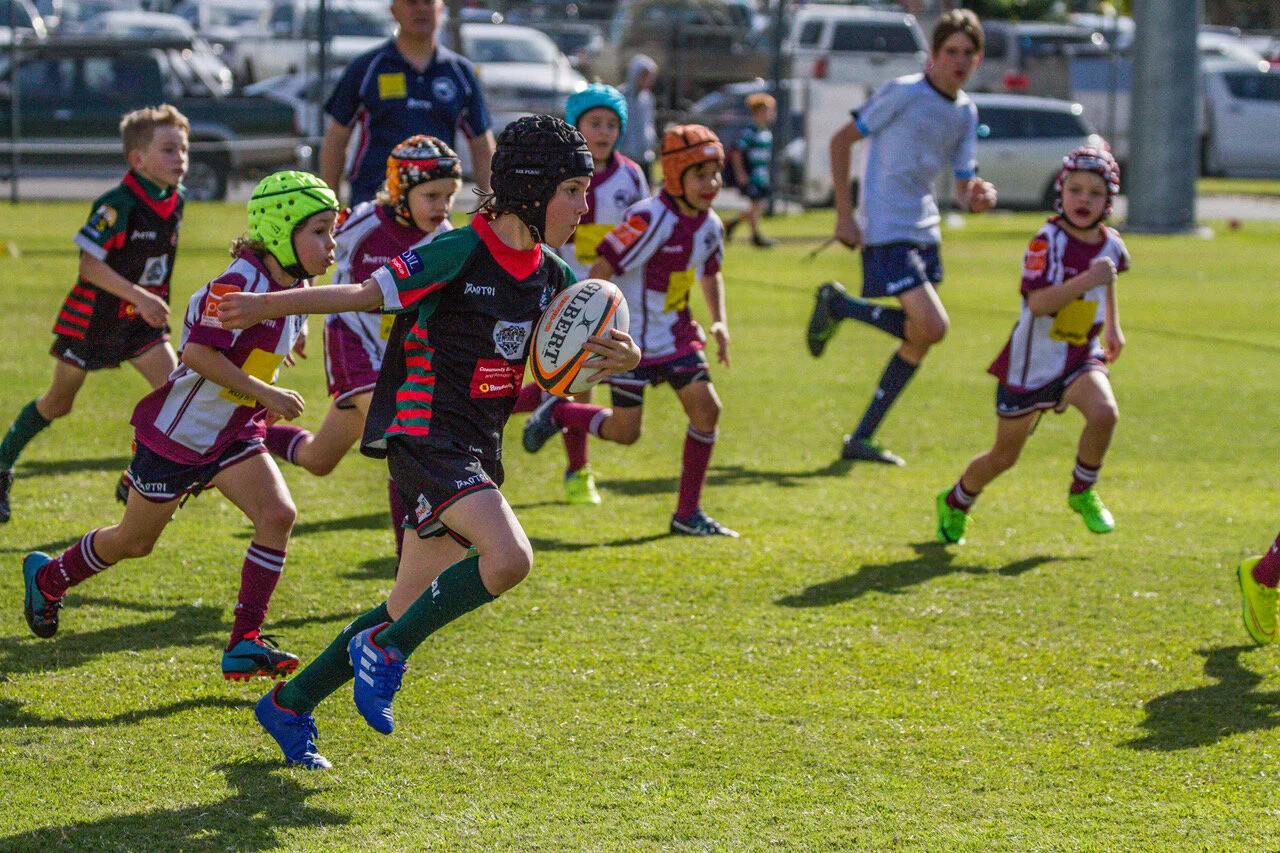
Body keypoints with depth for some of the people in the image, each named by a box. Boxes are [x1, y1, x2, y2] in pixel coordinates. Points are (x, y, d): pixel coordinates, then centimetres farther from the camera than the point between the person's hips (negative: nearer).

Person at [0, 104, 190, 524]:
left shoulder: (175, 202, -1)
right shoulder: (118, 204, -25)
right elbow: (89, 264, -27)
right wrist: (139, 296, -32)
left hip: (140, 320, 6)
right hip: (93, 316, -6)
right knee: (58, 403, 9)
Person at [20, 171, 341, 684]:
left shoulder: (296, 287, 1)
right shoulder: (240, 282, -26)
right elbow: (198, 353, -33)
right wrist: (265, 393, -31)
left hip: (234, 433, 7)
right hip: (179, 431, -7)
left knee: (278, 514, -15)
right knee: (134, 542, 10)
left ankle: (245, 643, -11)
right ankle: (48, 576, 38)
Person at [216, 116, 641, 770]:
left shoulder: (551, 276, 9)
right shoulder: (460, 254, -13)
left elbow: (584, 358, 18)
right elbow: (369, 293, -8)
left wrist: (622, 357, -6)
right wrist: (268, 304, -14)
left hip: (475, 453, 8)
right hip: (426, 438, -8)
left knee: (409, 613, 11)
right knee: (509, 556, -29)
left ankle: (289, 705, 26)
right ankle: (386, 651, -11)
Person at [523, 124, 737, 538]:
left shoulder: (709, 225, 1)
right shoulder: (650, 220, -24)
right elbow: (600, 271, -23)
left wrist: (719, 322, 7)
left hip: (675, 334, 7)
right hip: (631, 339, -7)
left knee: (706, 408, -7)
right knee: (624, 431, -2)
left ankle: (688, 513, 4)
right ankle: (557, 412, 28)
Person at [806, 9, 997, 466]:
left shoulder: (966, 112, 10)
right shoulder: (904, 93, -11)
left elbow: (963, 186, 12)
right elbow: (841, 140, -7)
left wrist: (977, 198, -13)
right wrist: (844, 215, -10)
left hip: (924, 230, 8)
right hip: (887, 230, -8)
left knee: (920, 339, 8)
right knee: (932, 326, -19)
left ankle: (861, 439, 17)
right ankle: (837, 305, 2)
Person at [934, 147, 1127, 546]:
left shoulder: (1110, 244, -1)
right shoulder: (1048, 240, -20)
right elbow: (1037, 302, -31)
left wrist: (1112, 325, 24)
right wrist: (1088, 280, -37)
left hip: (1082, 356, 4)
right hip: (1033, 359, -4)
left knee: (1104, 412, -27)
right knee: (1004, 456, 8)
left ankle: (1083, 492, -1)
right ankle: (955, 502, 38)